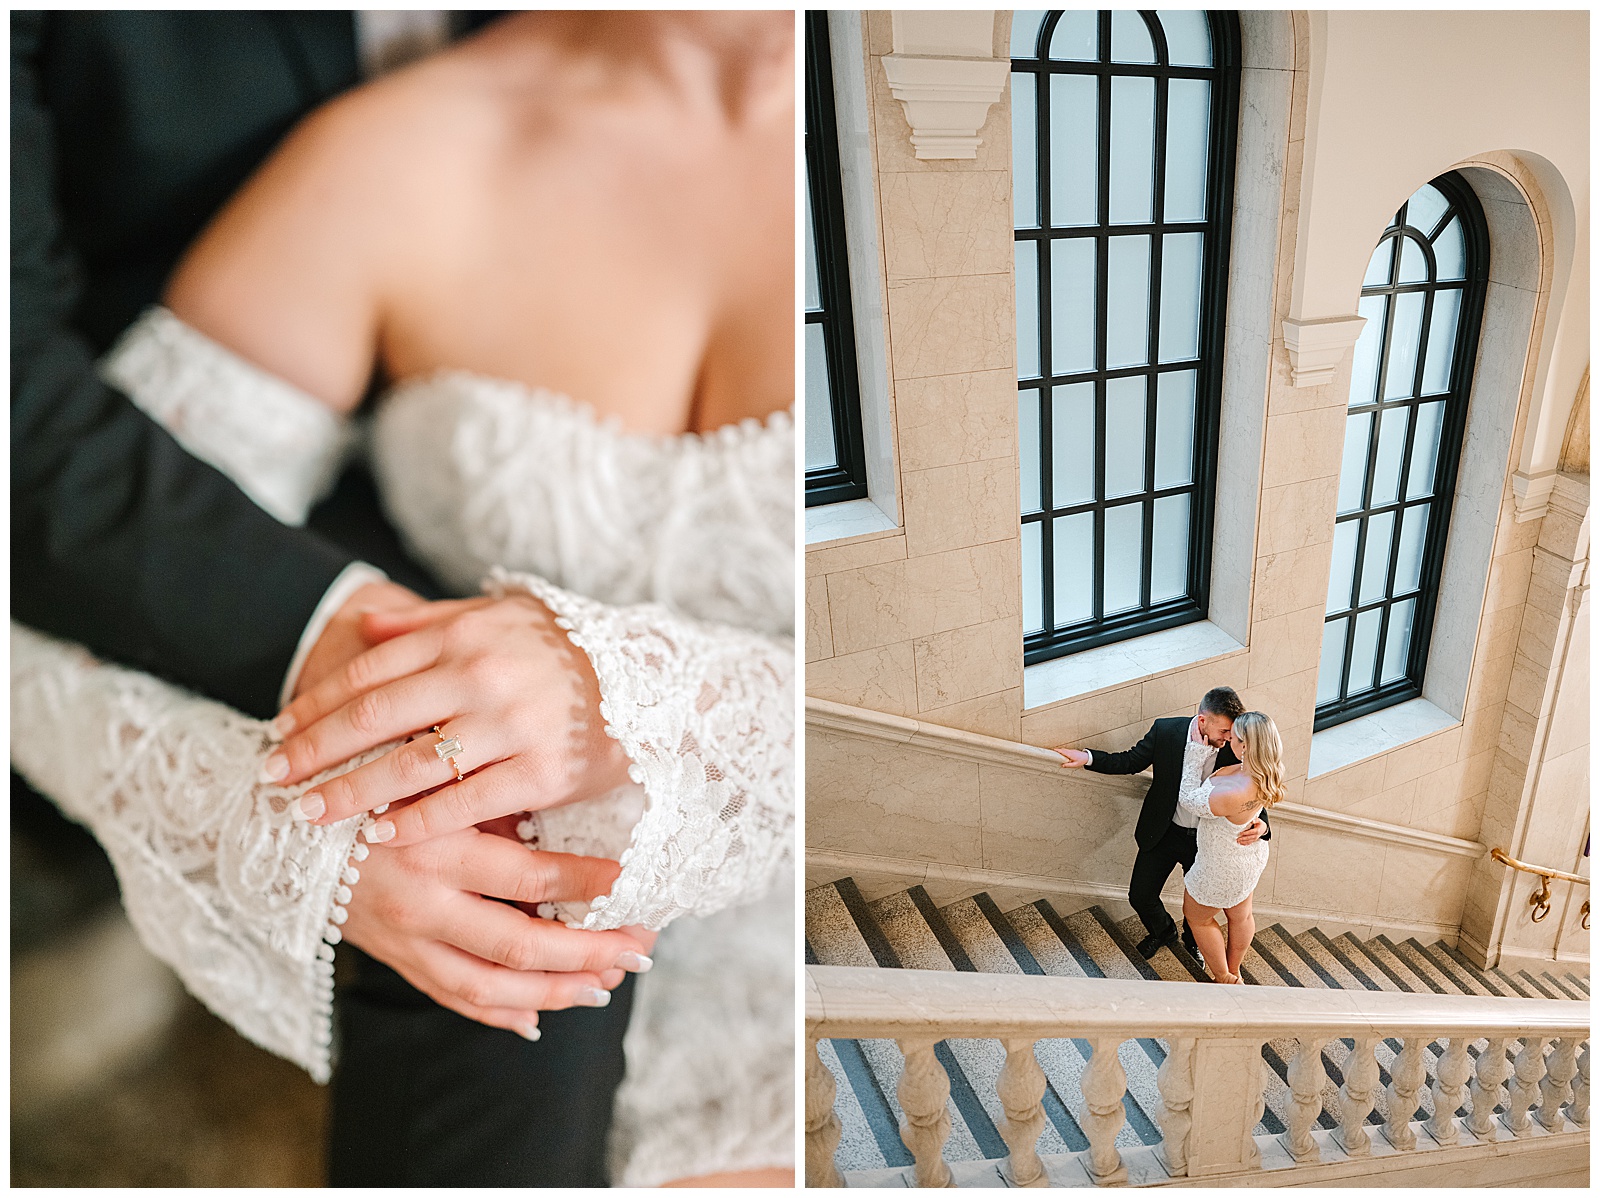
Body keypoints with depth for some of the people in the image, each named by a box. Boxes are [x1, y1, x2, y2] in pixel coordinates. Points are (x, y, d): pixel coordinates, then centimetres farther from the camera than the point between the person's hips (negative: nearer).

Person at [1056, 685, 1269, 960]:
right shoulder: (1166, 731, -18)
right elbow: (1130, 762, -3)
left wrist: (1261, 826, -30)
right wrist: (1088, 757, -13)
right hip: (1164, 833, 1)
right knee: (1140, 896, 10)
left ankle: (1192, 940, 55)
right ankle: (1163, 930, 46)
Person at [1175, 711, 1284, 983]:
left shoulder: (1235, 794, -44)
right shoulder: (1266, 773, -18)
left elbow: (1188, 798, -27)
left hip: (1223, 867, -8)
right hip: (1251, 854, 8)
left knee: (1196, 918, 22)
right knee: (1241, 916, 30)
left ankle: (1224, 978, 40)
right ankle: (1233, 971, 55)